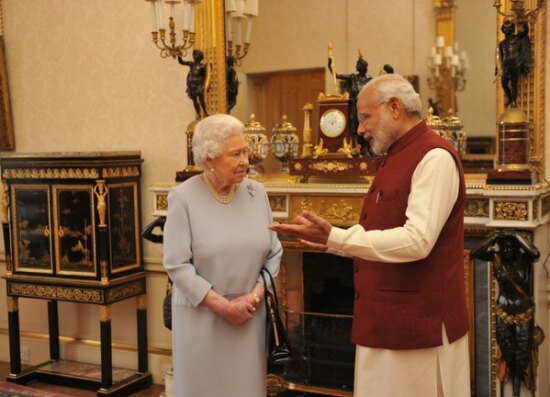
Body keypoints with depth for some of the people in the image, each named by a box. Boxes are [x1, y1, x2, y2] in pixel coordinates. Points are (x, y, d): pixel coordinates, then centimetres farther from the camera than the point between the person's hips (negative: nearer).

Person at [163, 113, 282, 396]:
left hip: (250, 315, 4)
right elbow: (177, 265, -12)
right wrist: (223, 305, -14)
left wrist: (254, 296, -8)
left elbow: (274, 253, 6)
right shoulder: (183, 197, -9)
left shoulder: (257, 193, 3)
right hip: (200, 316, -3)